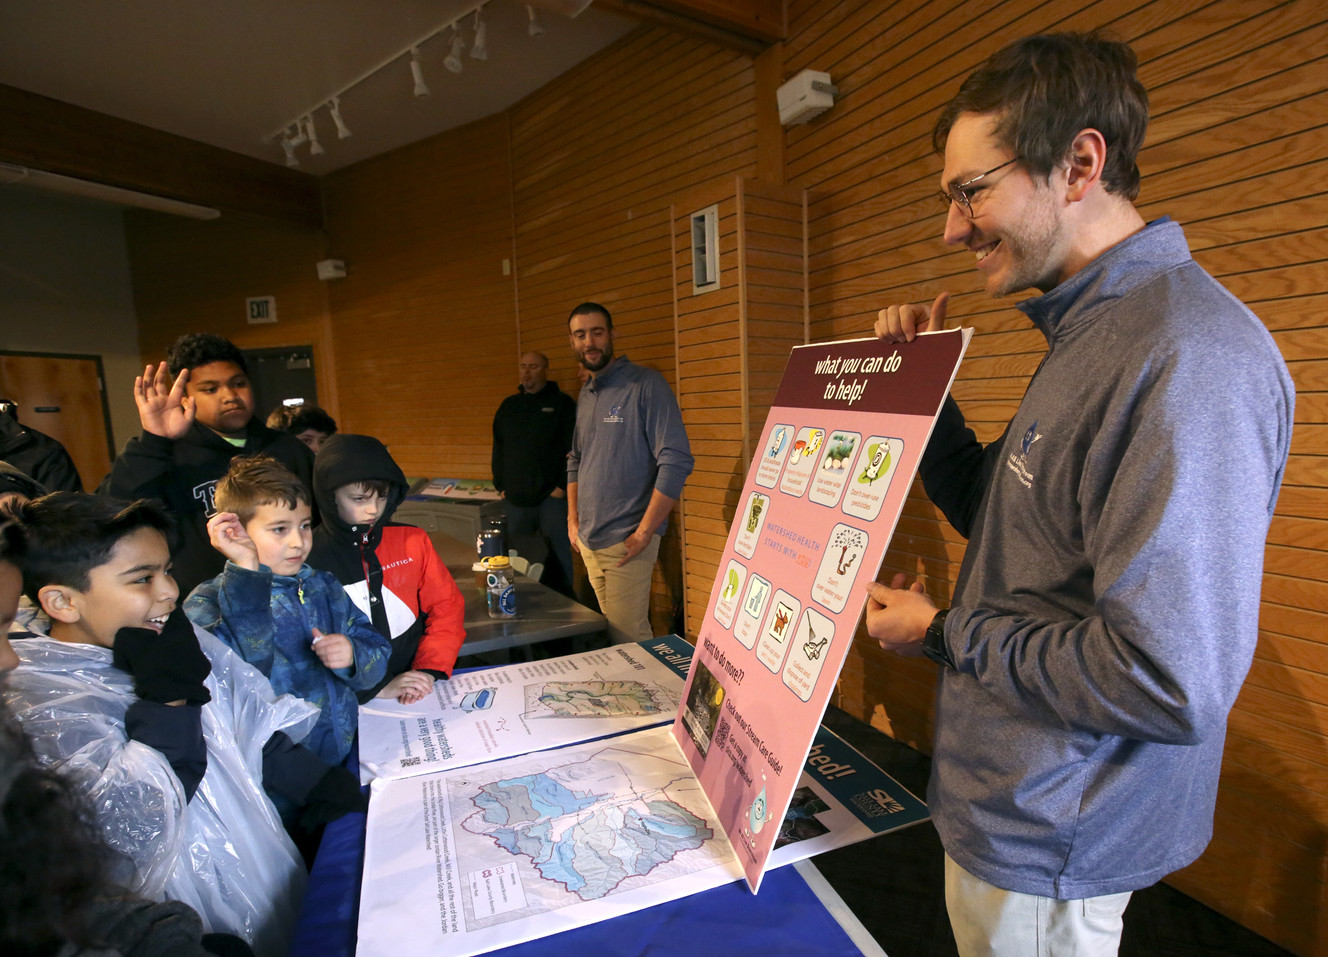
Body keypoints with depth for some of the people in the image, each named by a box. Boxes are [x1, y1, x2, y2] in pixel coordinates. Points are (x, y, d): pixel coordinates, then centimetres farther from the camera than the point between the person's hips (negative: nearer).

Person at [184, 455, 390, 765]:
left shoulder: (323, 586, 11)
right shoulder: (209, 602, -5)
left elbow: (376, 660, 9)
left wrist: (353, 656, -13)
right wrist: (245, 570, -25)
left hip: (349, 751, 1)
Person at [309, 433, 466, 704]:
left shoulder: (412, 540, 6)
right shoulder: (308, 559, -5)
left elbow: (446, 606, 8)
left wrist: (429, 670, -6)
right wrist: (378, 687, -14)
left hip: (421, 691, 2)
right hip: (353, 703, -2)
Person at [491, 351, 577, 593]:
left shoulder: (562, 403, 1)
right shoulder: (508, 406, 15)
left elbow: (573, 449, -5)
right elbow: (498, 449, 17)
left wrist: (562, 486, -11)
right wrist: (500, 485, 9)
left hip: (551, 498, -4)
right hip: (514, 499, 5)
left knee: (558, 557, -1)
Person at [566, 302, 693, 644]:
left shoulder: (645, 385, -10)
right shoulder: (585, 395, 13)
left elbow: (676, 462, -16)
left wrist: (644, 532, -17)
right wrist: (573, 520, 14)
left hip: (625, 541, -7)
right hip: (588, 539, 7)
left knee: (628, 638, -7)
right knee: (609, 629, 15)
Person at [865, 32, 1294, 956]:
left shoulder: (1189, 356, -27)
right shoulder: (1092, 333, 6)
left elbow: (1171, 685, -30)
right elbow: (1000, 516, 12)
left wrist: (944, 631, -18)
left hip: (1045, 847, -9)